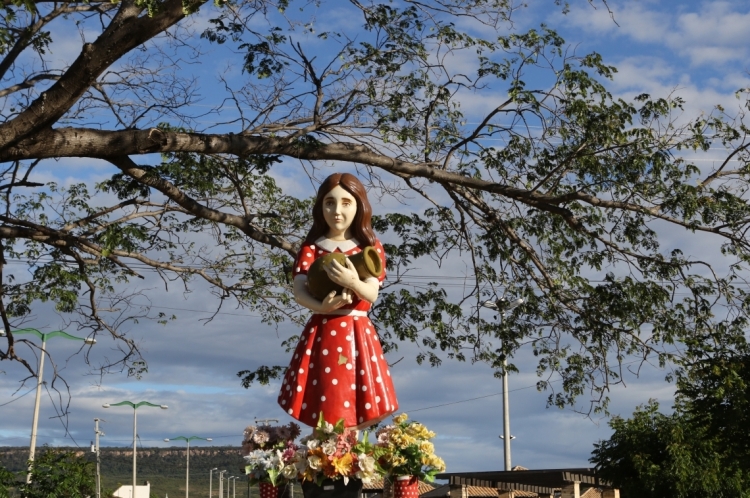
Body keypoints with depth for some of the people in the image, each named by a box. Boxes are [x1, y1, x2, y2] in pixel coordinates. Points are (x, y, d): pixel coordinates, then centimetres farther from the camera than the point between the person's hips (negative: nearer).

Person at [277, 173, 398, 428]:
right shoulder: (311, 247, 4)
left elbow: (372, 294, -10)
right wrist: (322, 307, -30)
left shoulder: (370, 247, 4)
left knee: (354, 421, -1)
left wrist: (352, 282, -32)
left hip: (358, 335, 0)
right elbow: (299, 291, -9)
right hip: (322, 333, 0)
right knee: (324, 421, -2)